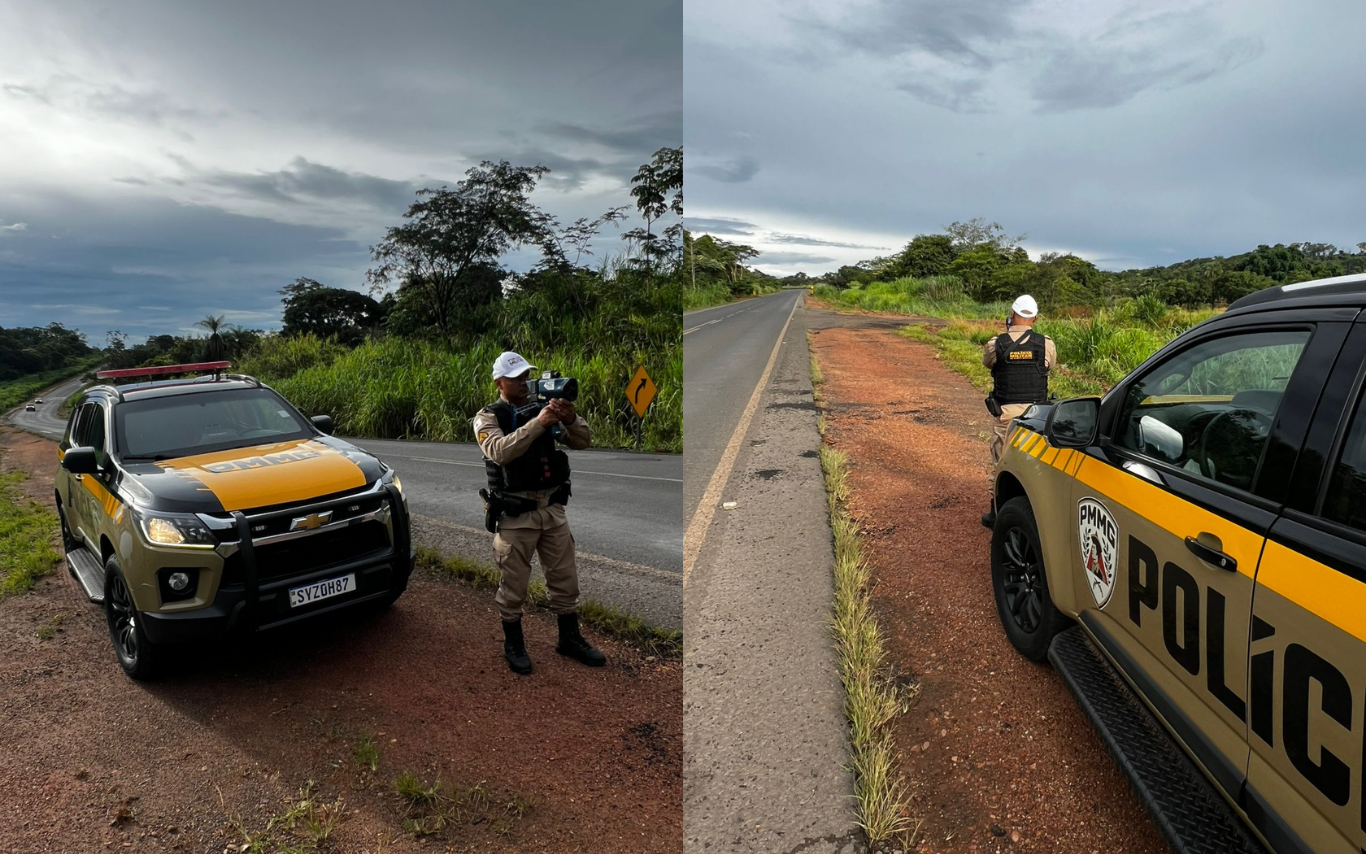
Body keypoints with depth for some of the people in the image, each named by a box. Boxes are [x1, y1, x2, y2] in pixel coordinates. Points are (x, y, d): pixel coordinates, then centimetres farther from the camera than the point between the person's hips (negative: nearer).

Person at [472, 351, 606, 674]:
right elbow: (500, 451, -26)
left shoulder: (543, 408, 7)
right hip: (516, 513, -4)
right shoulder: (488, 417, -5)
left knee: (565, 578, 13)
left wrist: (571, 419, -19)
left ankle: (570, 638, 29)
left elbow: (583, 442, 1)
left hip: (553, 508, 5)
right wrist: (538, 423, -32)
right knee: (514, 584, 7)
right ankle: (513, 644, 26)